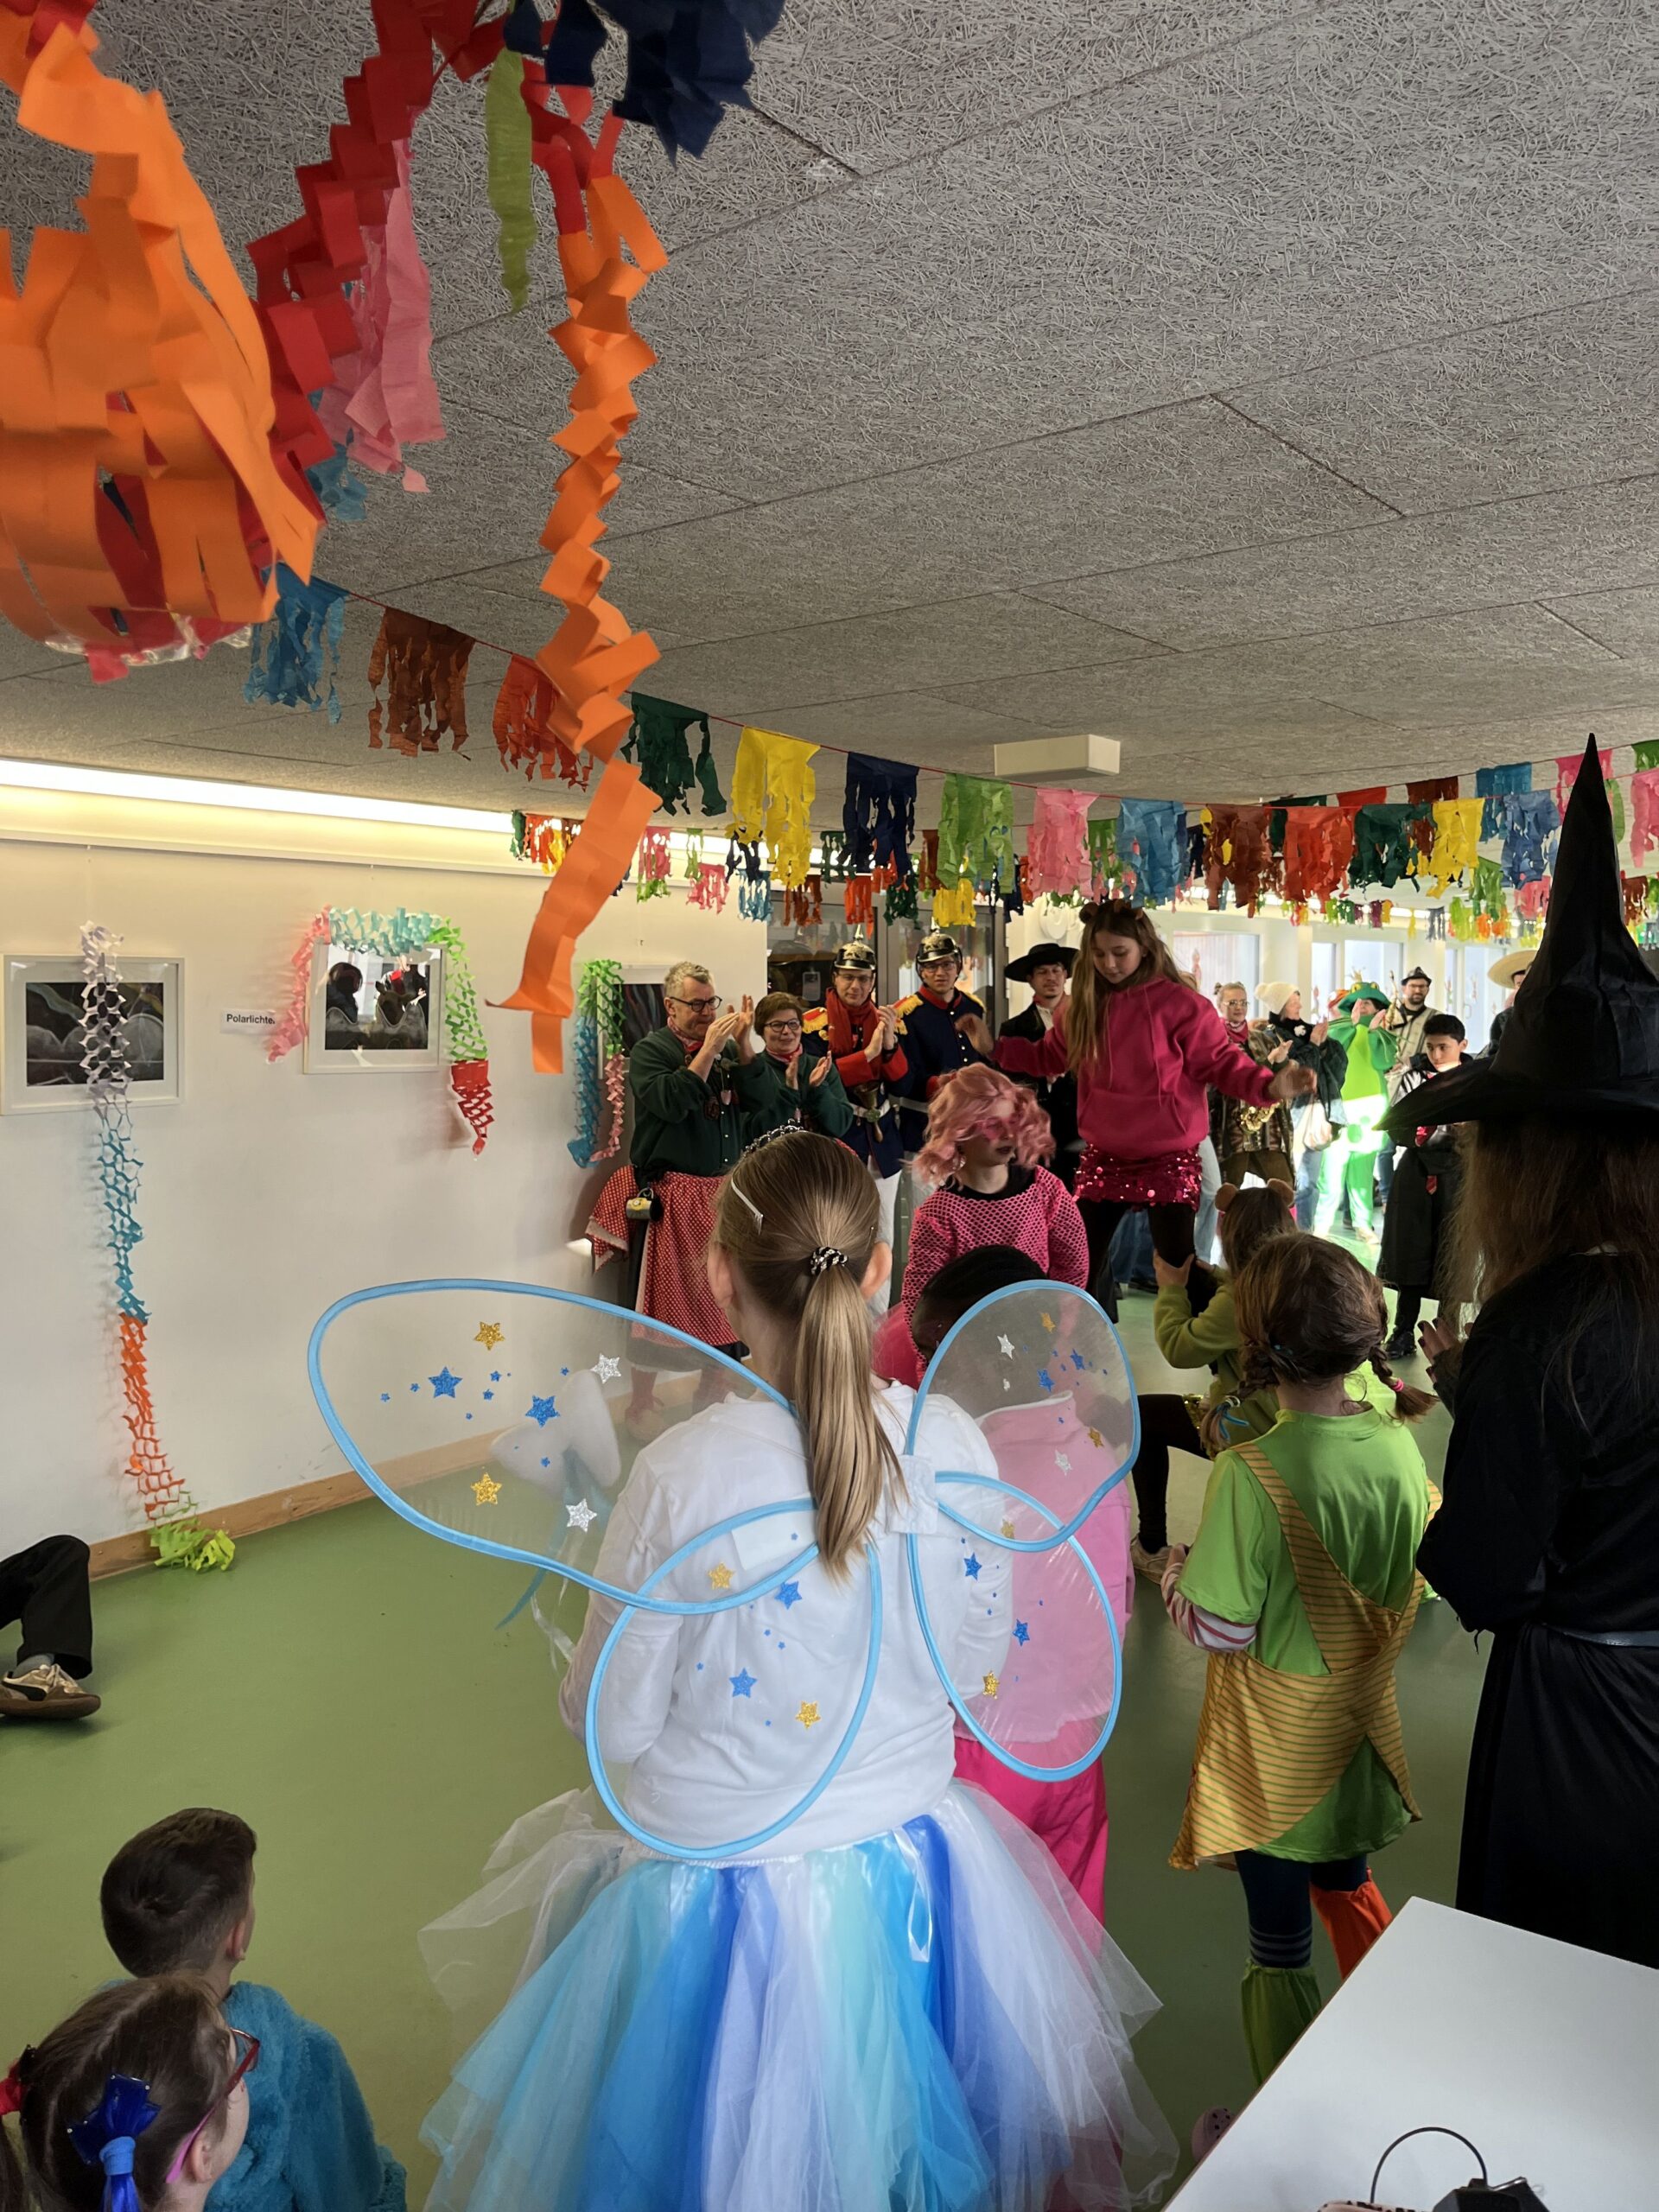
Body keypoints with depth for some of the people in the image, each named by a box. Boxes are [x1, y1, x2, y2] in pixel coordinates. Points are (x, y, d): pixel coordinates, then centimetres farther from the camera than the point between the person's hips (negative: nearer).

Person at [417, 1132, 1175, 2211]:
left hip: (718, 1893, -3)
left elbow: (616, 1724, -14)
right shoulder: (954, 1445, -16)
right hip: (911, 1875, 3)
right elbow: (975, 1661, -1)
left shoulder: (680, 1475, -26)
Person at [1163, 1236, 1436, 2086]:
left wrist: (1177, 1566, -5)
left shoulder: (1251, 1475, -30)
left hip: (1274, 1741, -6)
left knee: (1280, 1940, 12)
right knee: (1345, 1879, 30)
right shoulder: (1397, 1441, -10)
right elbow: (1405, 1584, 6)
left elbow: (1219, 1630, -23)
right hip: (1362, 1714, 6)